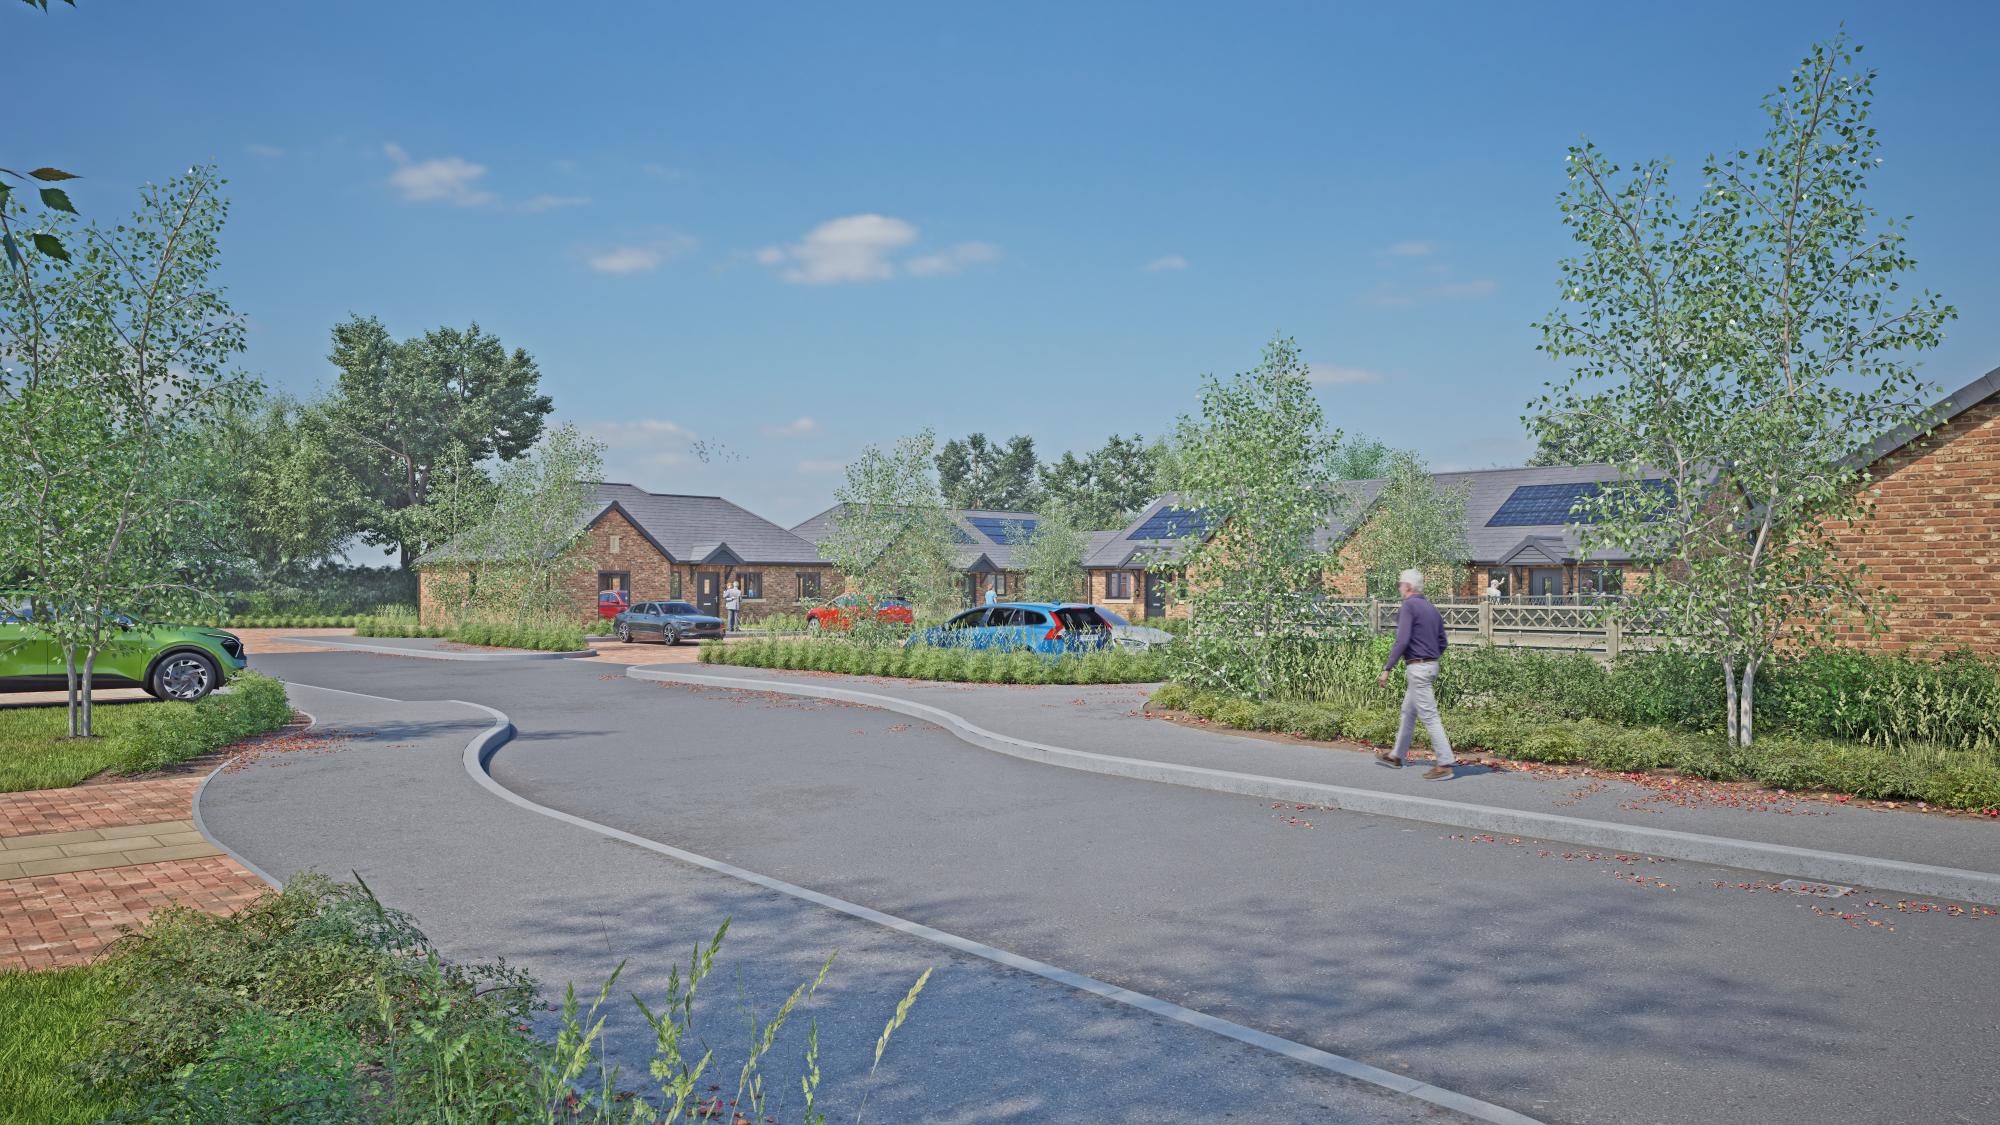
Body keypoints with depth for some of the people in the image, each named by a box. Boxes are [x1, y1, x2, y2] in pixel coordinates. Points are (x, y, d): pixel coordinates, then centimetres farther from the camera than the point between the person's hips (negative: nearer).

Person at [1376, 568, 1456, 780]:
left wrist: (1387, 669, -19)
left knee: (1429, 716, -9)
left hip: (1417, 667, -9)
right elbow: (1442, 643, 16)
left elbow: (1402, 641, -21)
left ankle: (1445, 764, -10)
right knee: (1408, 712, 19)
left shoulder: (1408, 606, -13)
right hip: (1431, 665, 9)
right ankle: (1397, 755, 30)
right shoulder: (1431, 608, 13)